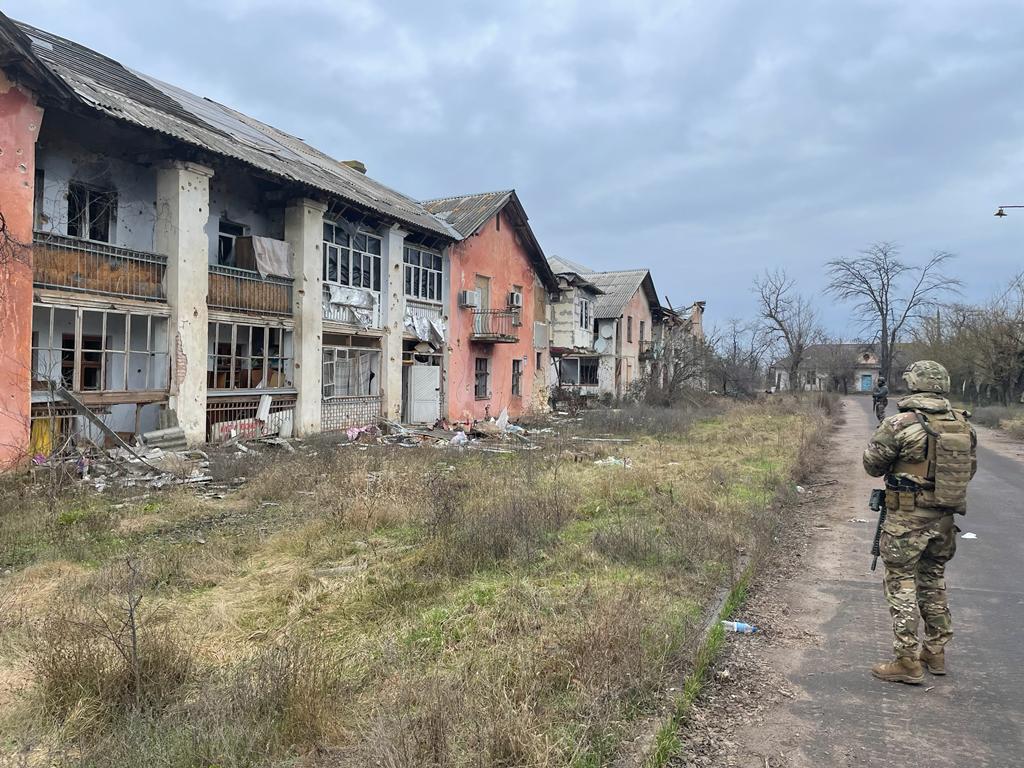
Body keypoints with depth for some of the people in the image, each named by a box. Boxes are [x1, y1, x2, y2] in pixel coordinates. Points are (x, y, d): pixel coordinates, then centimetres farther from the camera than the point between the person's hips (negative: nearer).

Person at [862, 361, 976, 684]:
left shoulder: (899, 425, -18)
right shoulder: (964, 425, 1)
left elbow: (872, 465, -8)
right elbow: (970, 469, 11)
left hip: (907, 518, -6)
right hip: (945, 518, 6)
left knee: (902, 584, 3)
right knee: (934, 580, 20)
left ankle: (908, 662, 6)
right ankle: (935, 652, 32)